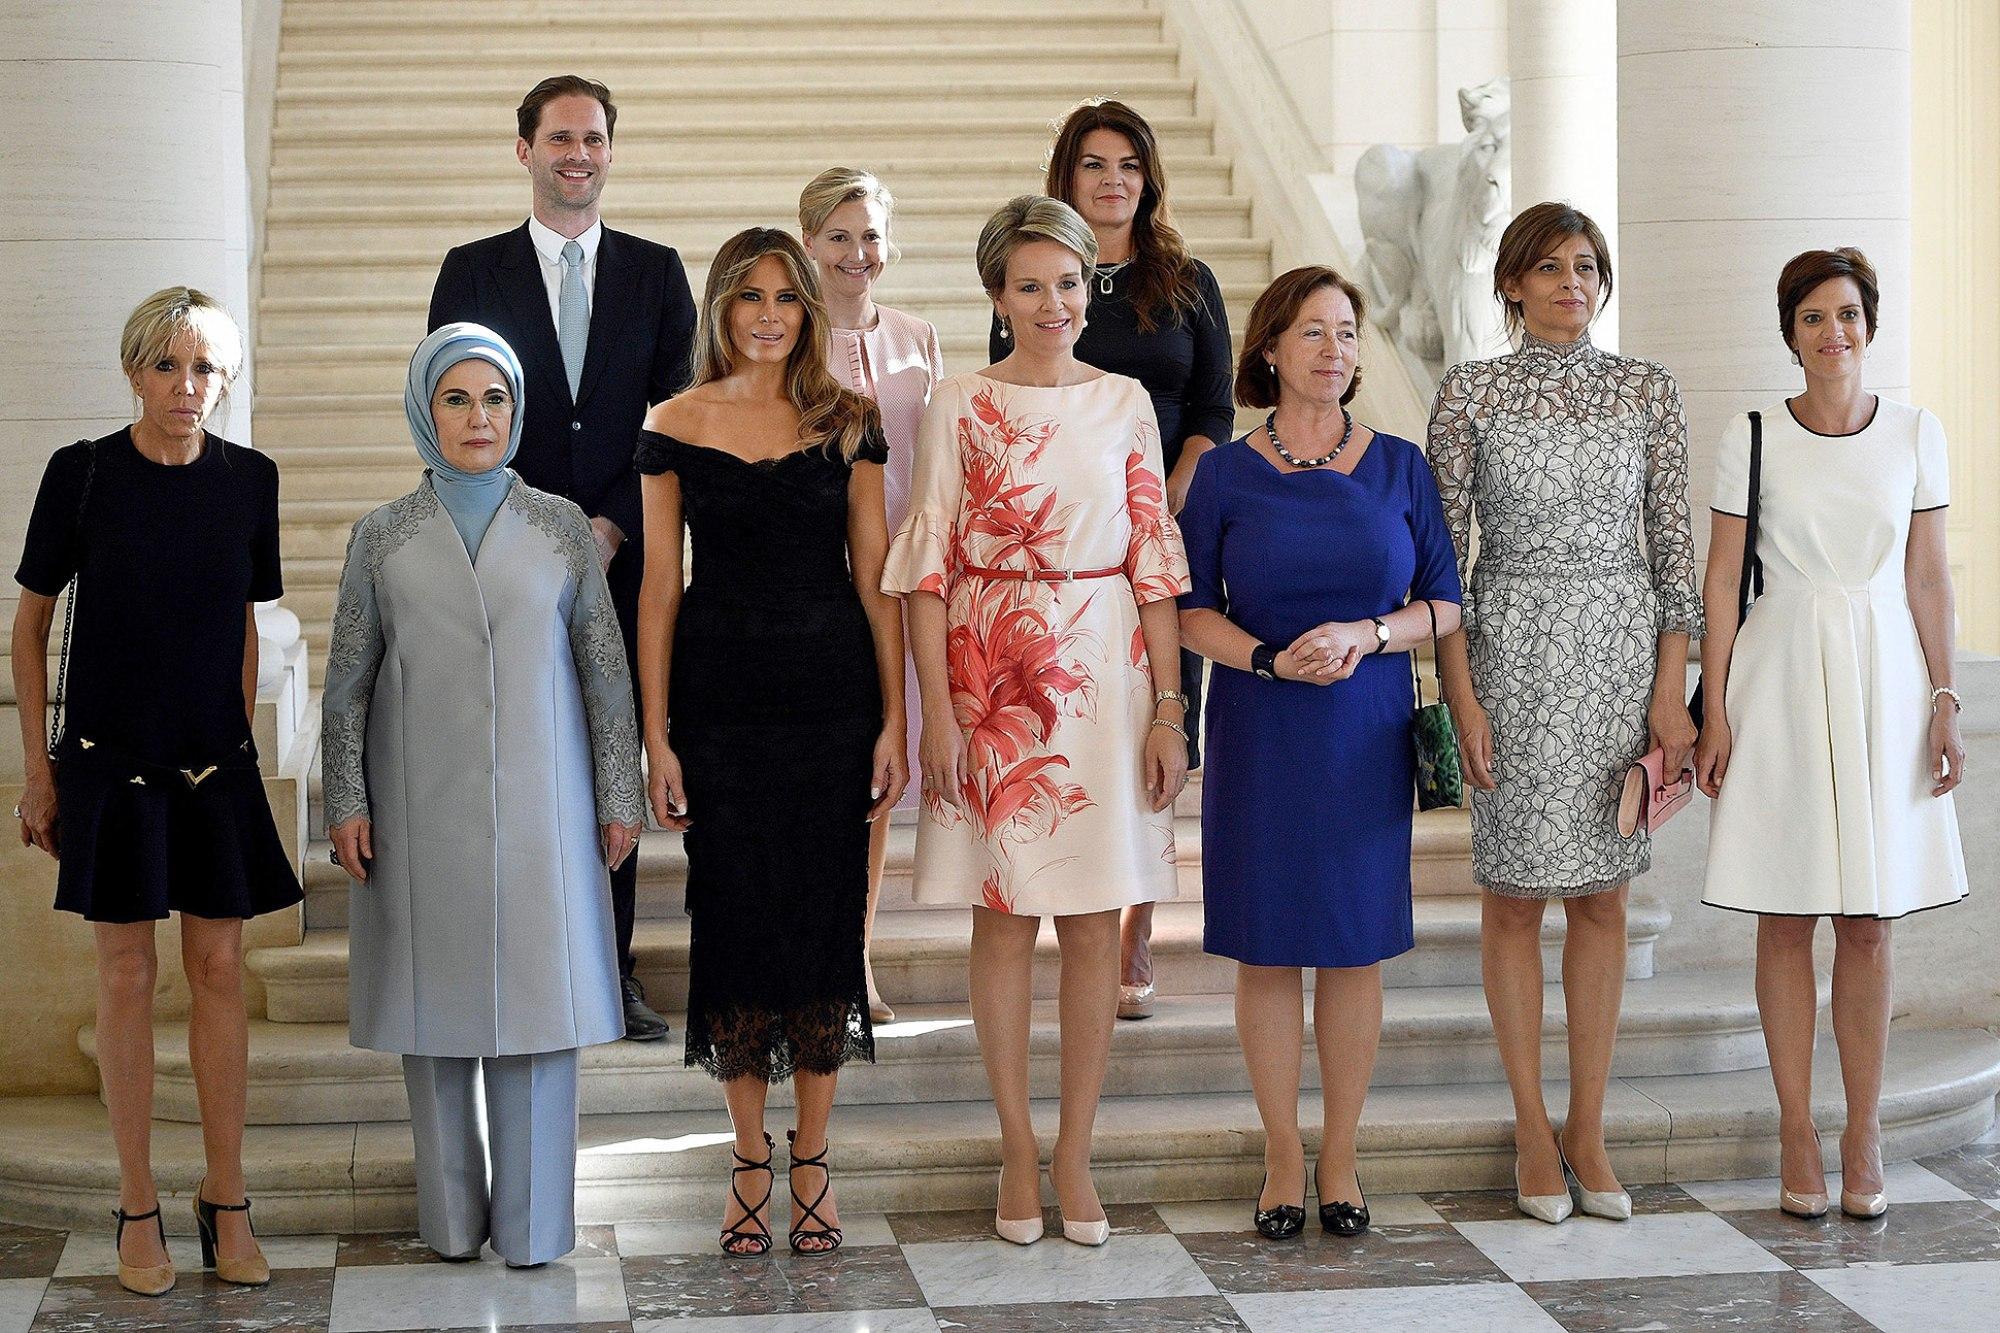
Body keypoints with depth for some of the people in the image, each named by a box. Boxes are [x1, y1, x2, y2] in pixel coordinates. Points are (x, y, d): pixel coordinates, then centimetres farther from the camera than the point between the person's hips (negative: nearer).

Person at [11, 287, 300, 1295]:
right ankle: (138, 1208, 11)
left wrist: (241, 744, 10)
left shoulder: (248, 481, 1)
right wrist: (38, 769, -1)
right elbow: (31, 621, 0)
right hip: (110, 759, -2)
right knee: (126, 975, 2)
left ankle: (226, 1204, 13)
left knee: (219, 970, 4)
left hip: (214, 761, 2)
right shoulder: (81, 474, -7)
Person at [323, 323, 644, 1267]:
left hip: (538, 804, 0)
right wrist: (347, 803, 0)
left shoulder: (560, 528, 5)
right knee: (436, 998, 4)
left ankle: (533, 1218, 7)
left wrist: (619, 796, 3)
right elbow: (348, 680, 6)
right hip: (423, 807, 1)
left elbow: (606, 668, 6)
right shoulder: (384, 537, 5)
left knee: (537, 997, -1)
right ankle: (452, 1214, 15)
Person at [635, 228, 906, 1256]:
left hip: (832, 692, 0)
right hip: (719, 698, 0)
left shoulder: (847, 424, 3)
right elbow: (660, 587, 3)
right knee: (734, 917, 4)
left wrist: (895, 720, -3)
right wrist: (656, 736, -2)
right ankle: (750, 1159, 17)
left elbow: (875, 579, 2)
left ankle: (812, 1157, 16)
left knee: (825, 917, 3)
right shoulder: (675, 428, 2)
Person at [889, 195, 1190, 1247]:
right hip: (992, 677, -1)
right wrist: (936, 708, -8)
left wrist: (1167, 707, 0)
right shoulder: (960, 408, 1)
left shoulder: (1125, 404, 6)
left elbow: (1154, 563, 6)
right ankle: (1018, 1150, 13)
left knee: (1095, 919, 3)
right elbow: (928, 566, -1)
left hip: (1103, 676, 2)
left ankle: (1074, 1152, 12)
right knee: (1003, 914, 3)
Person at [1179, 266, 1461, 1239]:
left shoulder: (1398, 467, 4)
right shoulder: (1225, 473, 0)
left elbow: (1446, 603, 4)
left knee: (1356, 945, 4)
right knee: (1265, 947, 2)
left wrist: (1366, 635, -14)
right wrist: (1271, 659, -16)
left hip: (1367, 733, 1)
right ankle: (1283, 1161, 14)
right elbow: (1190, 610, 1)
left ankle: (1340, 1160, 16)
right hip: (1259, 736, -1)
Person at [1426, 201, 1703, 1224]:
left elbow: (1673, 542, 5)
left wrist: (1671, 688, -2)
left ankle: (1588, 1128, 15)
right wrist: (1461, 692, -9)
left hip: (1623, 646, 2)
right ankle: (1533, 1130, 13)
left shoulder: (1647, 391, 5)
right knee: (1515, 894, 2)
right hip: (1512, 648, -2)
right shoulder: (1471, 392, 0)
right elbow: (1442, 550, -1)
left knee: (1602, 898, 6)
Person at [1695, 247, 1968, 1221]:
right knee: (1787, 918, 3)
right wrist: (1714, 712, -5)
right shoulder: (1752, 439, -1)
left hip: (1884, 676, 1)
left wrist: (1944, 702, 1)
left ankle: (1864, 1140, 11)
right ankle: (1797, 1137, 10)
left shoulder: (1916, 435, 5)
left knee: (1868, 921, 5)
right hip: (1782, 676, -1)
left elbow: (1928, 576, 7)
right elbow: (1721, 580, 0)